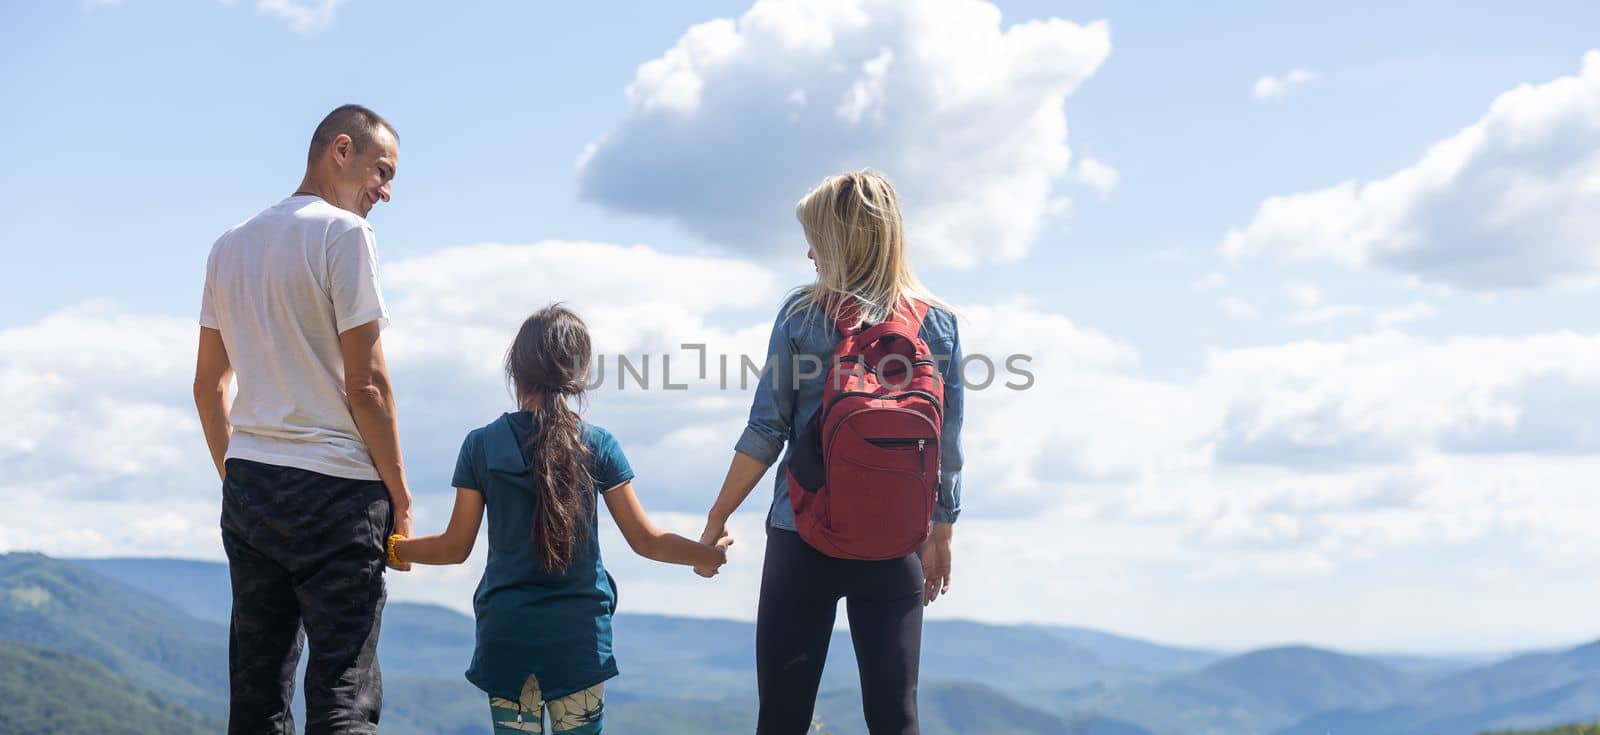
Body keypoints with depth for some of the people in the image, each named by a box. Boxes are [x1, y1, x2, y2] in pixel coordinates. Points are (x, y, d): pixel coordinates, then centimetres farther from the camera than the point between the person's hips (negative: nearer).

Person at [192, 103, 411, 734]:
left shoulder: (231, 245, 14)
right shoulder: (344, 233, -8)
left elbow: (208, 385, 18)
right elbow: (365, 384, -11)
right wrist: (400, 496, -5)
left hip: (247, 486, 7)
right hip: (333, 490, -7)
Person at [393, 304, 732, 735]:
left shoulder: (481, 445, -3)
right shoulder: (598, 445, -4)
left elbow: (455, 548, 3)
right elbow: (645, 540, -1)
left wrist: (395, 549, 21)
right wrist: (707, 554, 14)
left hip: (506, 634, 1)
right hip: (580, 633, 0)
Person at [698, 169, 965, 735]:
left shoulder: (803, 315, -5)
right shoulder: (938, 322, 1)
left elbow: (765, 432, -5)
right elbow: (947, 448, 2)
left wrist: (717, 519, 6)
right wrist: (941, 538, 14)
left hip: (803, 538, -2)